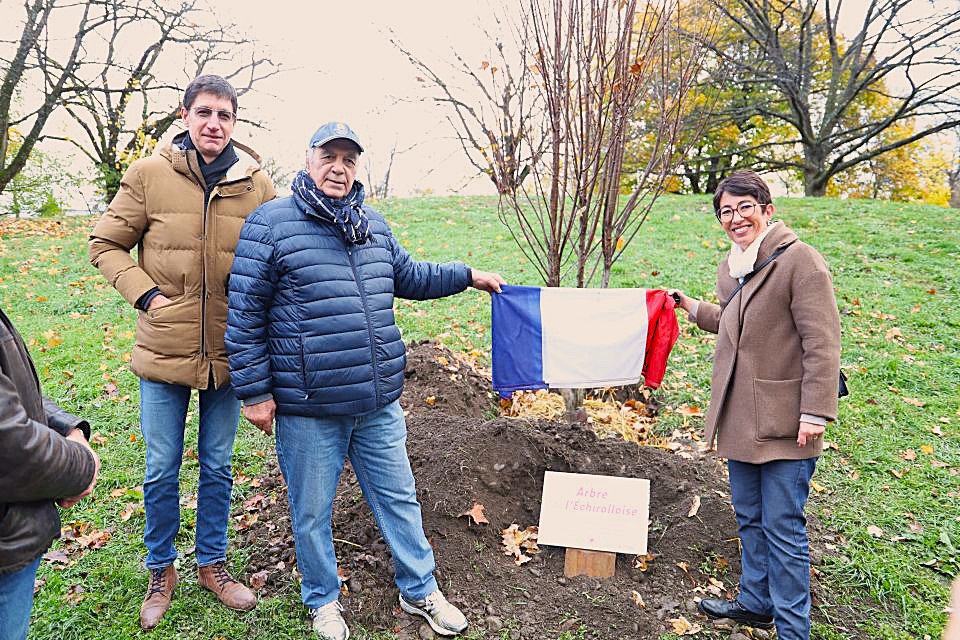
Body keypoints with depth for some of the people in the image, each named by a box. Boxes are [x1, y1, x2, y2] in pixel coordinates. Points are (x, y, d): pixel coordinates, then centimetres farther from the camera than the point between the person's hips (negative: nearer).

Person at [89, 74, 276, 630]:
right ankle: (162, 572, 35)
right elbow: (106, 244, 4)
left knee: (218, 467, 15)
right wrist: (146, 294, -9)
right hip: (164, 350, -1)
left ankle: (212, 564, 36)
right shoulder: (150, 175, -5)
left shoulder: (257, 184, -2)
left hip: (228, 353, 1)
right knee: (161, 472, 12)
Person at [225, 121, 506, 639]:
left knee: (399, 499, 17)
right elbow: (244, 314, -8)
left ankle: (420, 591, 37)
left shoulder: (373, 225, 11)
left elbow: (407, 276, 27)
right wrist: (255, 392, -9)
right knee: (312, 512, 14)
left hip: (379, 404, 5)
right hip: (307, 410, -5)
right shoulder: (271, 223, -8)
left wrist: (468, 275, 26)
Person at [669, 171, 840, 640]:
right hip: (739, 417, 8)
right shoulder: (731, 266, 11)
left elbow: (822, 342, -17)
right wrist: (694, 309, 25)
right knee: (749, 518, 21)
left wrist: (816, 412, -20)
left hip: (783, 422, -8)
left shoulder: (799, 259, -13)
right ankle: (755, 601, 39)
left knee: (783, 528, 2)